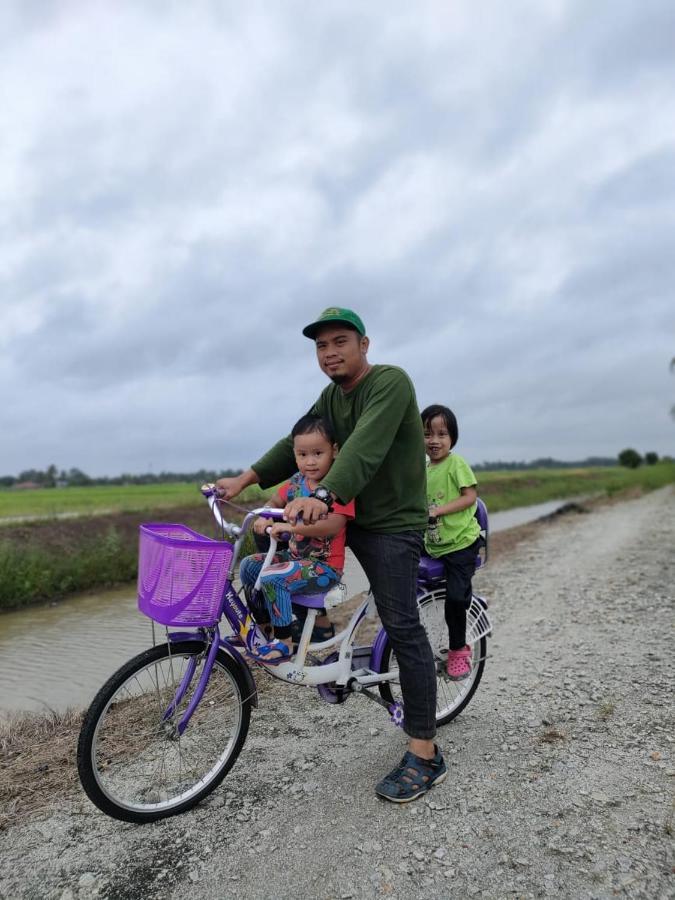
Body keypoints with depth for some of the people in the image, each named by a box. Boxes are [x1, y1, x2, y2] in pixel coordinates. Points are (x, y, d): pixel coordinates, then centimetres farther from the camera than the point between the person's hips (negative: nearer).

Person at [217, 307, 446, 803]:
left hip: (392, 523, -8)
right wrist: (245, 478, -9)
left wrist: (323, 496, -46)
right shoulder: (331, 397, 10)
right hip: (347, 514, 8)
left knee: (402, 627, -8)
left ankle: (425, 755, 4)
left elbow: (366, 446, -32)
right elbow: (296, 443, 3)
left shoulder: (391, 381, -16)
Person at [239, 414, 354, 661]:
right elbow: (274, 502, 13)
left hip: (325, 565, -8)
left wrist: (290, 527, -37)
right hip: (296, 555, 8)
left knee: (273, 579, -24)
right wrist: (263, 518, -10)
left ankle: (284, 642, -7)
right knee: (249, 565, 4)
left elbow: (333, 525, -29)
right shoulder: (296, 482, 4)